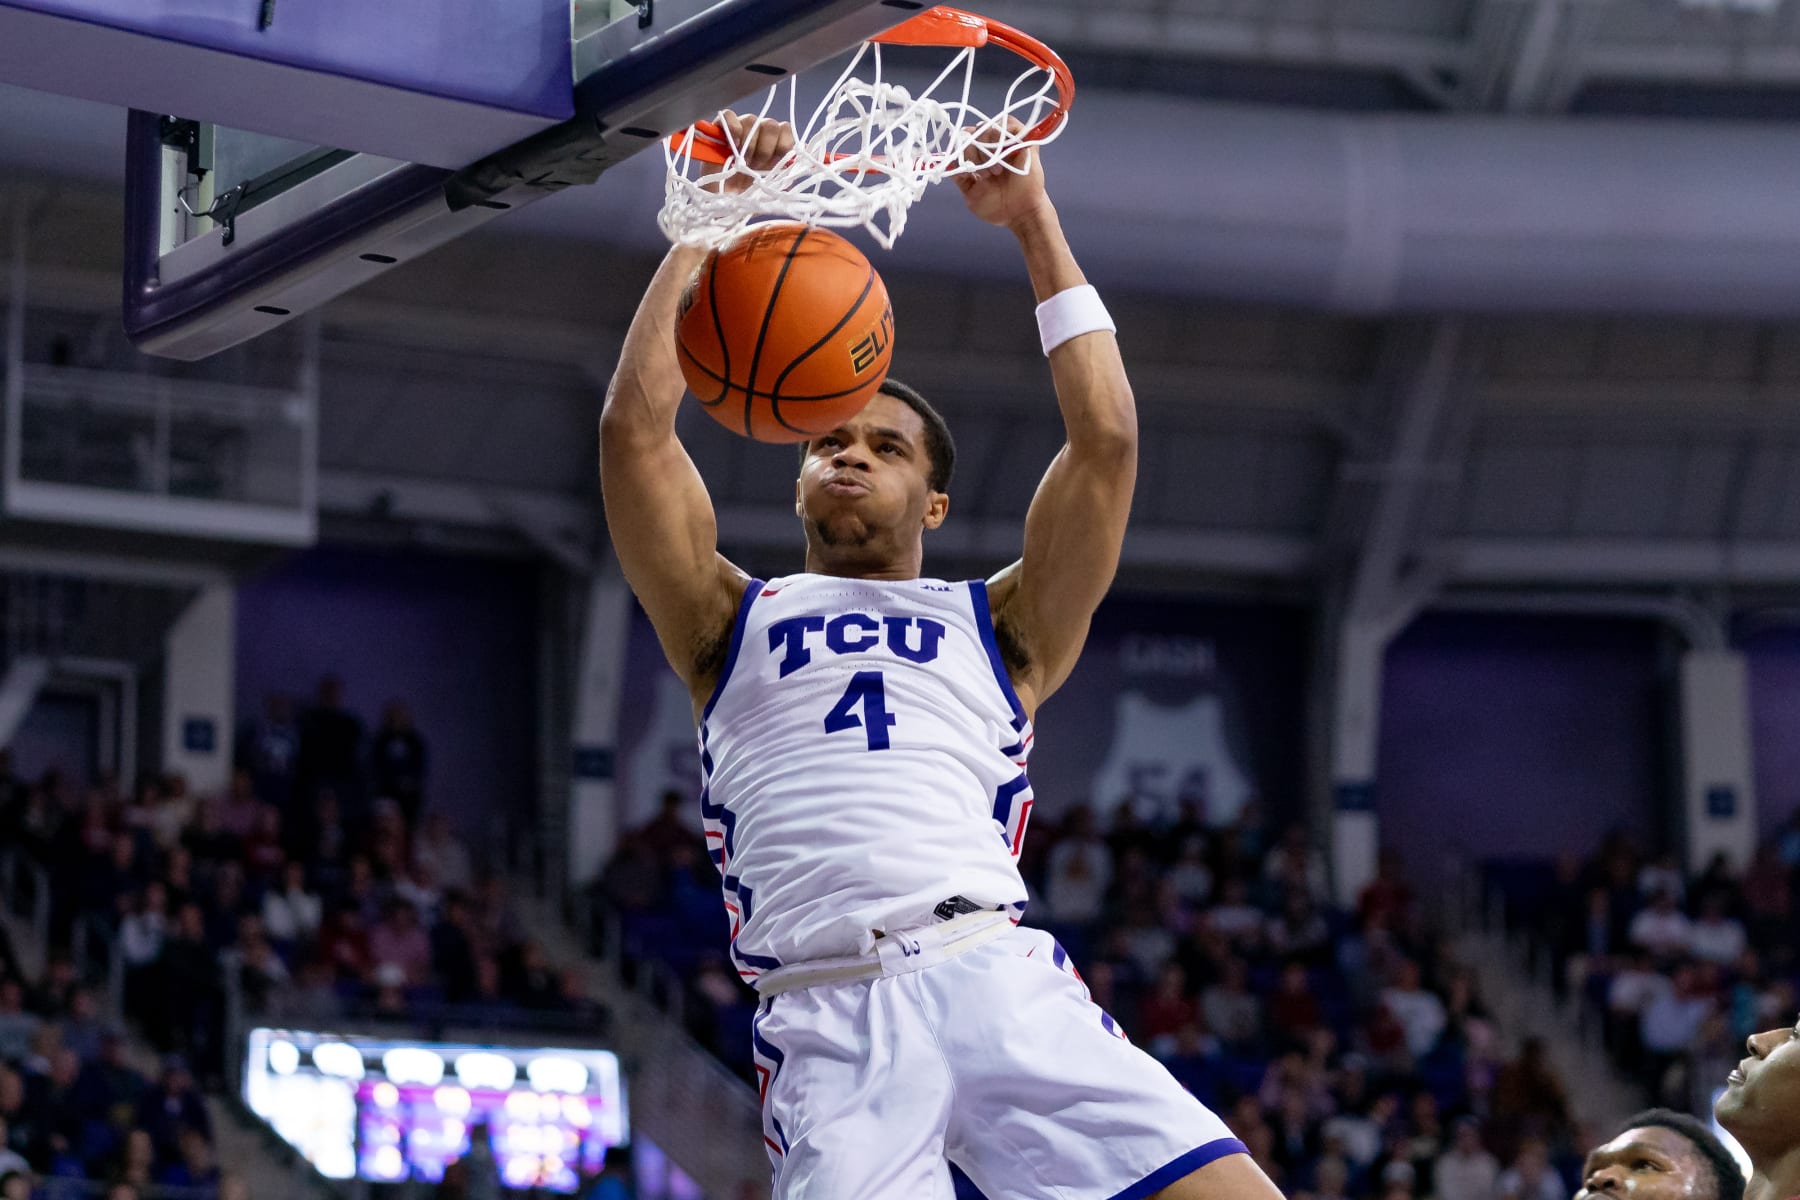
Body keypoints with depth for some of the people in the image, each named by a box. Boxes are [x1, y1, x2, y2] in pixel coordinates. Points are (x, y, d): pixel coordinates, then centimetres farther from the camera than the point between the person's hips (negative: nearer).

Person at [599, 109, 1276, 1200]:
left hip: (998, 982, 1)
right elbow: (636, 424, 13)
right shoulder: (732, 623, 24)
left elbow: (1107, 438, 12)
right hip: (826, 1021, 0)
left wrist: (1034, 221, 16)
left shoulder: (998, 627, 24)